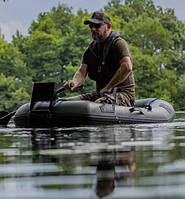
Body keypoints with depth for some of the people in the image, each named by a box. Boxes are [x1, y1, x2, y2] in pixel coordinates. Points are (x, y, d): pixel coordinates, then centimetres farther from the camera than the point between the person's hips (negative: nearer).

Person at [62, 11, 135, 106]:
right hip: (100, 93, 7)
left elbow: (127, 67, -23)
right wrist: (75, 82, -19)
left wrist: (108, 88, -22)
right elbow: (82, 72, 6)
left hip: (123, 93, -7)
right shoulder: (91, 49, 16)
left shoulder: (119, 43, -6)